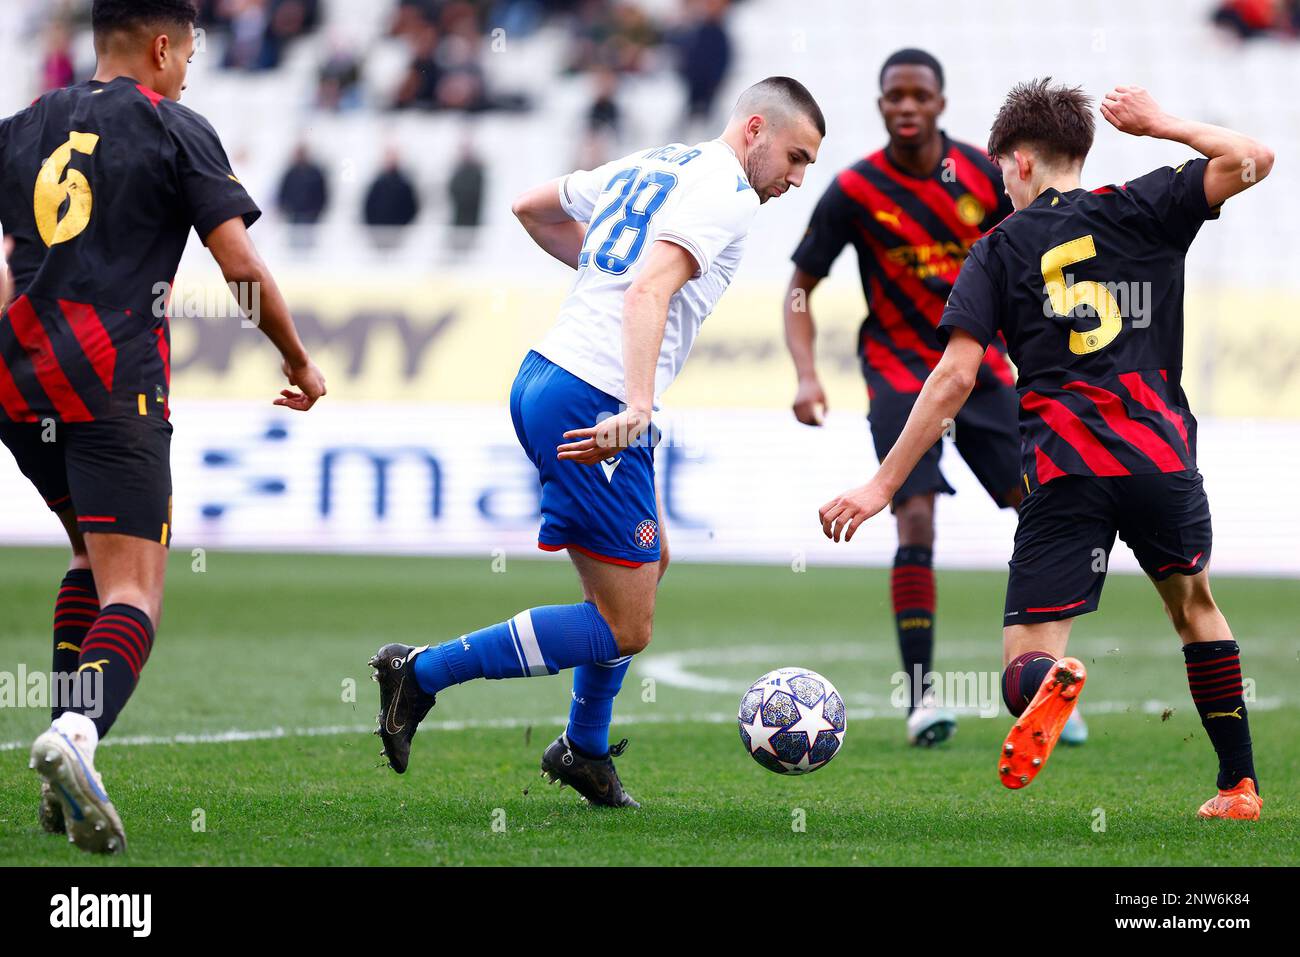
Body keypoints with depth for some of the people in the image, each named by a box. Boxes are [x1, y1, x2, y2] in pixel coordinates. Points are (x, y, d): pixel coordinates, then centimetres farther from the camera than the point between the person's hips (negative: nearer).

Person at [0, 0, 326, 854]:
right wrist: (301, 365, 11)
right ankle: (79, 735, -36)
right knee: (133, 590, -9)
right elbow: (241, 265, -1)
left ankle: (69, 743, 12)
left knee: (95, 553, 25)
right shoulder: (175, 130, 3)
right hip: (112, 383, -6)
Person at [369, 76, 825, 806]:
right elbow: (650, 292, -25)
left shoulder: (649, 166, 18)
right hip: (593, 403, -10)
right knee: (625, 629, -4)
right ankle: (423, 673, -7)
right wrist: (638, 409, -34)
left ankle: (585, 749, 30)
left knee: (649, 563, 25)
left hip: (540, 380, 10)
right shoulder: (727, 193, -9)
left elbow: (531, 207, 30)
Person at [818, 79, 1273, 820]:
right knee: (1194, 603, 28)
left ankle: (1050, 681, -39)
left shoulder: (1000, 249, 9)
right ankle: (1241, 783, 24)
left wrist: (883, 487, 3)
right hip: (1161, 451, 2)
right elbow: (1253, 160, 8)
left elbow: (956, 377, 1)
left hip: (1064, 468, -2)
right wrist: (1161, 125, 21)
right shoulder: (1141, 209, 10)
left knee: (1026, 662, -1)